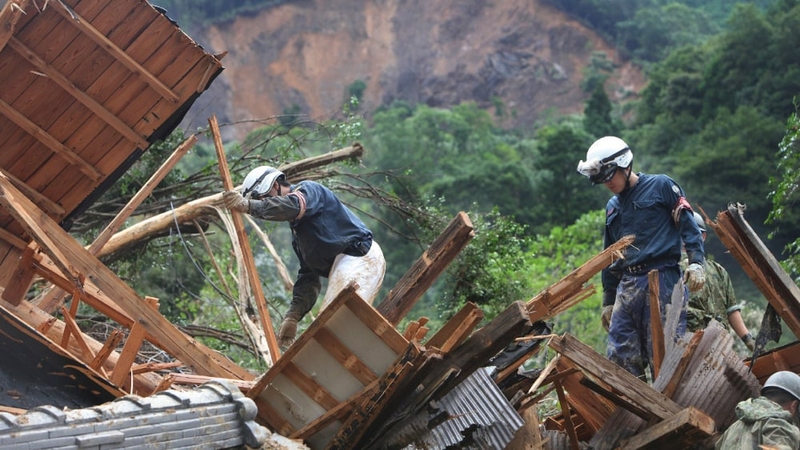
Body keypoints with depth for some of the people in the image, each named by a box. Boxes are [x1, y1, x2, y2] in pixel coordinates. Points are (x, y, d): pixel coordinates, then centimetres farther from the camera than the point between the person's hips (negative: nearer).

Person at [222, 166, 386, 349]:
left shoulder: (308, 190, 1)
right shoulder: (297, 229, 26)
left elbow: (293, 206, -25)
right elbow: (308, 276, 23)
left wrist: (248, 205, -32)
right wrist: (293, 316, 13)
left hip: (358, 258, -10)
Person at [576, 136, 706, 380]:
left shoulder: (661, 186, 4)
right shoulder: (613, 207, 23)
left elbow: (688, 225, -2)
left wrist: (696, 262, -15)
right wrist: (608, 302, 26)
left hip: (663, 281, -6)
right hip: (627, 286, 7)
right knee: (620, 358, -1)